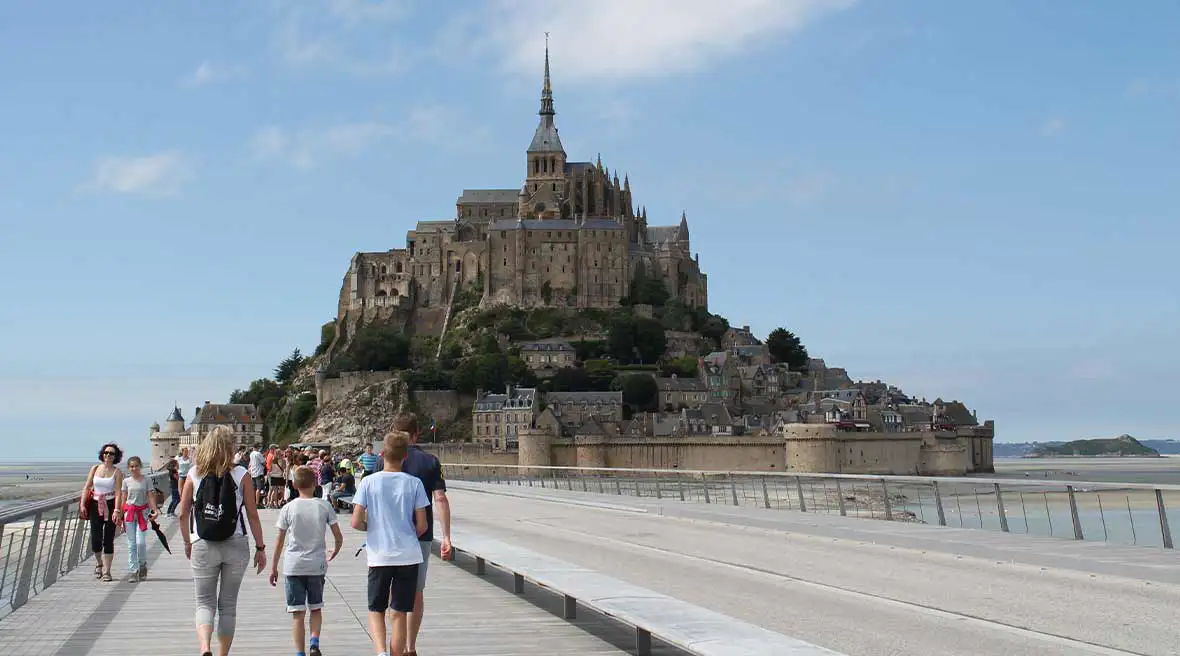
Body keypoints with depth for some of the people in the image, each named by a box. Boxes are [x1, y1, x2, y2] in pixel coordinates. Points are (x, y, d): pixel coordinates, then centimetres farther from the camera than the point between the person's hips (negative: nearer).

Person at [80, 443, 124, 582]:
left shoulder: (117, 472, -2)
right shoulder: (95, 468, 6)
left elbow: (118, 492, -10)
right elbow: (87, 487, 7)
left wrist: (116, 511, -20)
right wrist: (82, 505, -3)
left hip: (110, 506, -2)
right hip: (95, 506, 2)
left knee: (108, 539, -1)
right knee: (95, 539, -1)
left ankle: (106, 571, 7)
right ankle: (99, 563, 28)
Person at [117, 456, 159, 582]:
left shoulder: (146, 480, 1)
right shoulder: (126, 481, 6)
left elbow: (150, 496, 0)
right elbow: (123, 498, 9)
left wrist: (155, 510, -11)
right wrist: (119, 513, 6)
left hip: (143, 512, -2)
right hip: (129, 512, 2)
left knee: (141, 542, -10)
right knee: (131, 543, 3)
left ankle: (143, 565, 14)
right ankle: (132, 571, 8)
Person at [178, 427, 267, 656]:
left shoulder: (194, 474, -2)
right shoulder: (241, 475, -6)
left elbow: (183, 514, 1)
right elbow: (252, 515, -5)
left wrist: (187, 542, 17)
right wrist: (260, 548, 4)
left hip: (203, 547, 0)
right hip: (236, 546, 0)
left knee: (205, 603, 9)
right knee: (228, 604, 14)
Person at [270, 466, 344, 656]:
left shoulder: (288, 508, -3)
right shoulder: (324, 506, -2)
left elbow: (280, 541, 1)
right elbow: (339, 537, 0)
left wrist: (274, 567, 11)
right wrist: (333, 554, 19)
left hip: (293, 566, -1)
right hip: (317, 565, 1)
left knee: (297, 613, 4)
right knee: (316, 608, 17)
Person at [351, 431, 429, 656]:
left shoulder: (369, 482, -5)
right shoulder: (414, 483, -3)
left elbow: (356, 522, -7)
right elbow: (422, 525, -2)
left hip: (379, 556, -1)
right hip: (409, 555, 1)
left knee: (376, 610, 12)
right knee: (400, 613, 10)